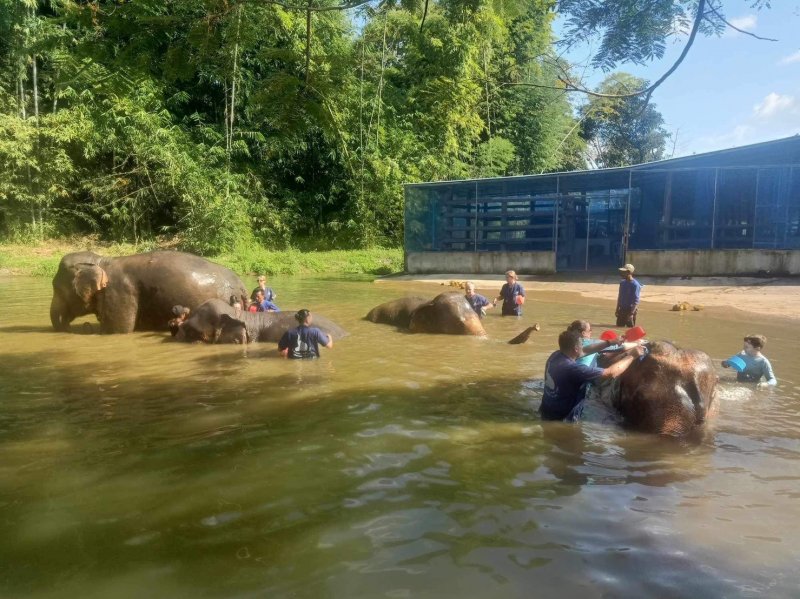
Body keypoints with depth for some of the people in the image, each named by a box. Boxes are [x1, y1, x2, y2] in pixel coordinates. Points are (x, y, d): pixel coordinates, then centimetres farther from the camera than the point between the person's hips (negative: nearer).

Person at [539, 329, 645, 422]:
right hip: (560, 420, -8)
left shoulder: (555, 355, -7)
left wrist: (611, 342, 8)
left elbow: (585, 351, 9)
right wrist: (632, 356, -13)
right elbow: (611, 373, -25)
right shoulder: (573, 368, -32)